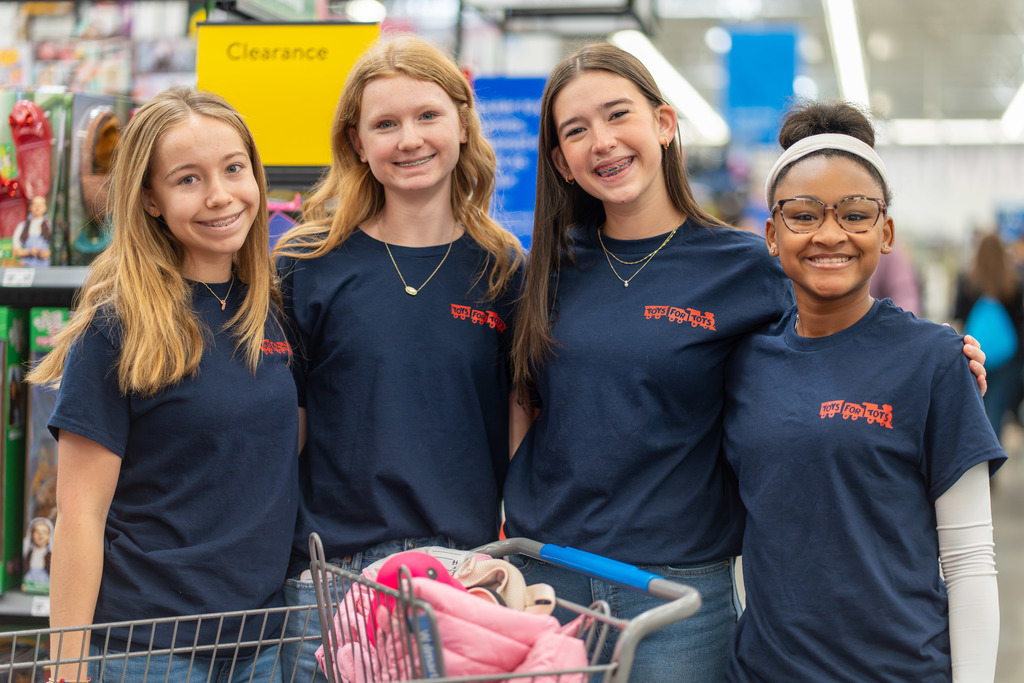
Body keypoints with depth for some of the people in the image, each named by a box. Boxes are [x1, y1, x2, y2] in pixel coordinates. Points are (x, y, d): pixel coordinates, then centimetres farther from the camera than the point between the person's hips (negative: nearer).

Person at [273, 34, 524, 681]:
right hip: (333, 573, -1)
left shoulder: (503, 271, 3)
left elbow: (517, 432, 7)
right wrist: (290, 556, 0)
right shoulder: (310, 266, -2)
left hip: (468, 579, 2)